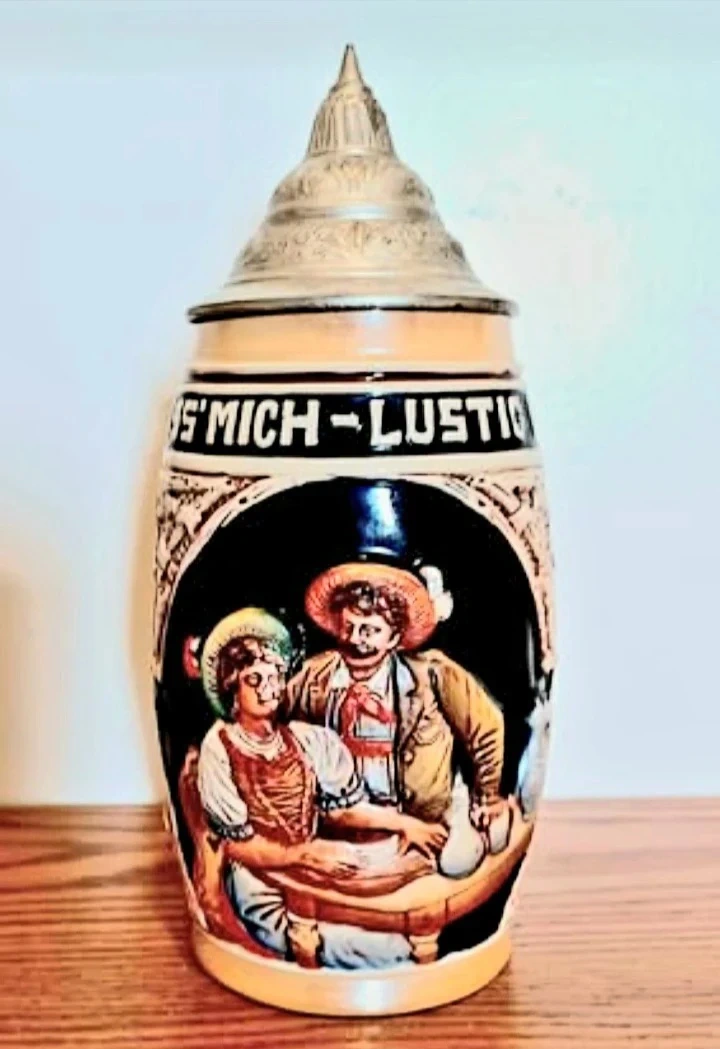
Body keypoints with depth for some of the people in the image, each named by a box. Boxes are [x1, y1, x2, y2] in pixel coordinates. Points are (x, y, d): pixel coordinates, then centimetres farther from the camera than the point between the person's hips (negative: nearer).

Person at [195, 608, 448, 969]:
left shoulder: (306, 739, 3)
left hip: (320, 873, 5)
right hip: (264, 890, -5)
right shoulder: (219, 749, -10)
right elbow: (237, 844, -10)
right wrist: (302, 855, -25)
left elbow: (340, 807, 10)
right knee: (385, 951, -21)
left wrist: (403, 823, -1)